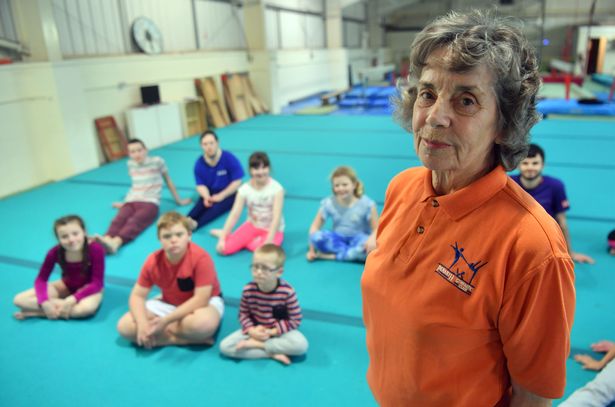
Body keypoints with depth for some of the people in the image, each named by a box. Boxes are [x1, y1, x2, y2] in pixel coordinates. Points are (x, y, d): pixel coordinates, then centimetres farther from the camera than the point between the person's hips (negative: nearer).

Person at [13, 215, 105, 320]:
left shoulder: (96, 250, -29)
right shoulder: (55, 252, -20)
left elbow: (97, 283, -24)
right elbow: (41, 279, -9)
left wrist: (72, 299, -33)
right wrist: (44, 302, -26)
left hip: (89, 288, -3)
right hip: (66, 286, 3)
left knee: (87, 308, -39)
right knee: (19, 300, -12)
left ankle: (35, 312, -18)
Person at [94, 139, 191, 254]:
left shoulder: (157, 161, 5)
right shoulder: (130, 164, 16)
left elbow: (168, 181, 14)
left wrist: (178, 200, 19)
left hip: (150, 202, -4)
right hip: (131, 202, 4)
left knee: (135, 221, -36)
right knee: (118, 220, -31)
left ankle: (115, 242, -63)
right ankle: (105, 241, -59)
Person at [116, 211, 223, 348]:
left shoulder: (201, 258, -27)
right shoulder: (153, 261, -12)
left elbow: (200, 299, -28)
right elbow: (137, 296, -8)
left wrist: (166, 321, -31)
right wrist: (142, 324, -27)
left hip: (205, 302, -5)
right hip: (170, 303, 5)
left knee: (204, 323, -41)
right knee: (124, 326, -15)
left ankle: (163, 335, -14)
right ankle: (183, 338, -18)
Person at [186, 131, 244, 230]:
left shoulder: (229, 158, -15)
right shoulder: (199, 163, -6)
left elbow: (237, 182, -13)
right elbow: (200, 185, -2)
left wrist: (221, 195, -21)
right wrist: (206, 196, -24)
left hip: (228, 194, -3)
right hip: (210, 193, 4)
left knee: (216, 207, -33)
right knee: (200, 206, -28)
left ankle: (195, 225, -52)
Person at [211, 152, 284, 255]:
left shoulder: (276, 188, -19)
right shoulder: (245, 189, -10)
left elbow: (276, 217, -24)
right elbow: (234, 214, -14)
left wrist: (269, 241, -32)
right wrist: (222, 239, -21)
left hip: (273, 230, -1)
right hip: (252, 226, 2)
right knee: (225, 248, -18)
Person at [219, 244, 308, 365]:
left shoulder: (287, 291, -22)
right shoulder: (248, 290, -15)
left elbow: (295, 320, -14)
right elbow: (243, 314, -3)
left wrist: (272, 332, -21)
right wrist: (252, 330, -22)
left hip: (279, 331, -2)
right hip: (255, 330, 2)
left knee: (301, 345, -31)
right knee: (225, 346, -18)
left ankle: (255, 344, -16)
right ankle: (272, 354, -20)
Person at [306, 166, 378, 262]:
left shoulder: (366, 204, -14)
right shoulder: (329, 203, -10)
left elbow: (377, 228, -11)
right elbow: (315, 226, -4)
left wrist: (372, 239, -34)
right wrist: (312, 250, -13)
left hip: (358, 239, -2)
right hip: (338, 238, 2)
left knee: (370, 247, -36)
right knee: (316, 237, -28)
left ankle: (332, 256, -24)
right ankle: (354, 253, -23)